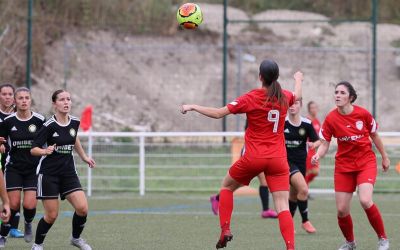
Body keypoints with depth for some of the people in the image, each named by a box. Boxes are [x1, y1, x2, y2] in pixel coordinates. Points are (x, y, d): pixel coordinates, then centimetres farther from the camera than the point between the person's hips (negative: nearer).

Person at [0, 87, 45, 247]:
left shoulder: (40, 120, -6)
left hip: (34, 168, 0)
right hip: (14, 167, 0)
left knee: (30, 205, -11)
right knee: (13, 204, -9)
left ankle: (28, 223, 24)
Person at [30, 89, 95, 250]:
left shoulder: (74, 122, 1)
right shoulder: (49, 125, -16)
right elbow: (33, 149, -13)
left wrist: (84, 157, 28)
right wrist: (45, 151, -33)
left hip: (68, 172, 5)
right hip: (48, 173, -5)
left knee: (82, 208, -10)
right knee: (51, 215, -5)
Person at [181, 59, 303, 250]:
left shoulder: (250, 98, -8)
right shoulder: (284, 97, 4)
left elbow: (218, 113, -8)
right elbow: (297, 95, 30)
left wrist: (192, 107, 6)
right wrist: (298, 79, 52)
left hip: (254, 157, -3)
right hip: (278, 159, 3)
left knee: (227, 186, 23)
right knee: (282, 206, -4)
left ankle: (225, 231, 14)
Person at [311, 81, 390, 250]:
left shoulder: (363, 114, -10)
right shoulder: (331, 119, -9)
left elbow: (374, 135, 7)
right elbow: (325, 144, -6)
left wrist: (384, 157, 15)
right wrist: (317, 155, -27)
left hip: (366, 162, -2)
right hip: (343, 165, 2)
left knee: (365, 201, -24)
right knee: (342, 210, -2)